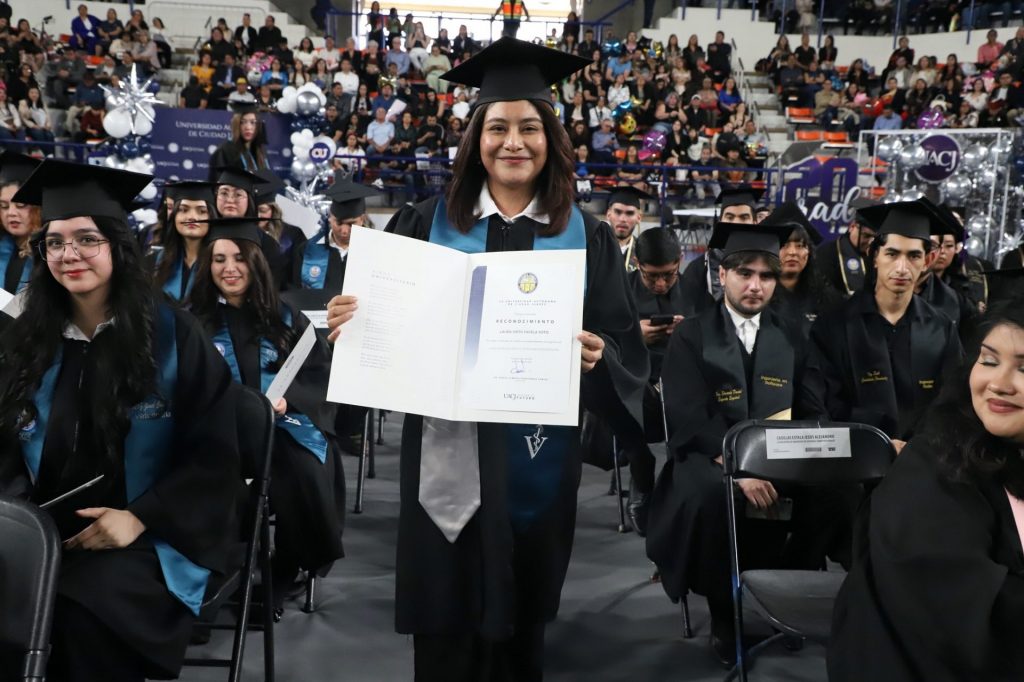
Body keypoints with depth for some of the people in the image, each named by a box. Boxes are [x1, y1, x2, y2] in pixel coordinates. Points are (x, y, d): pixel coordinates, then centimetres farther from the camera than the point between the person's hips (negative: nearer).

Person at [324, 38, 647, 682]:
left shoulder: (587, 238, 2)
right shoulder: (427, 223, 1)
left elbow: (628, 351, -1)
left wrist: (599, 359, -22)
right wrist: (350, 323, -18)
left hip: (538, 459, 1)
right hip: (447, 451, 0)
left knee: (520, 624, 17)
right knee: (446, 625, 9)